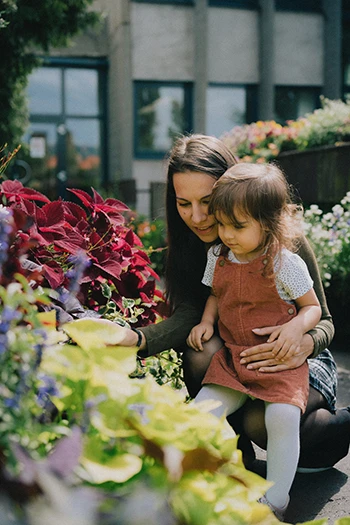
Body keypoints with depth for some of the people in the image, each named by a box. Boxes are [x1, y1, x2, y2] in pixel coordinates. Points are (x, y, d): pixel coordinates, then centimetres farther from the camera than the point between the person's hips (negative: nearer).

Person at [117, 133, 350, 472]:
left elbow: (323, 320, -14)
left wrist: (305, 345, -39)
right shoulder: (191, 246, -9)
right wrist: (134, 339, -42)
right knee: (201, 353, -29)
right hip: (236, 361, 4)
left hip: (301, 366, -3)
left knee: (259, 422, -31)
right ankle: (238, 455, -6)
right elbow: (188, 315, -22)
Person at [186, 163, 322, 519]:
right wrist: (206, 322, 4)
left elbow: (313, 306, 0)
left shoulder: (286, 263, -10)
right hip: (232, 357, 5)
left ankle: (275, 503, -8)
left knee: (283, 417, -27)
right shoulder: (217, 257, 4)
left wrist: (297, 326, -21)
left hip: (279, 360, -4)